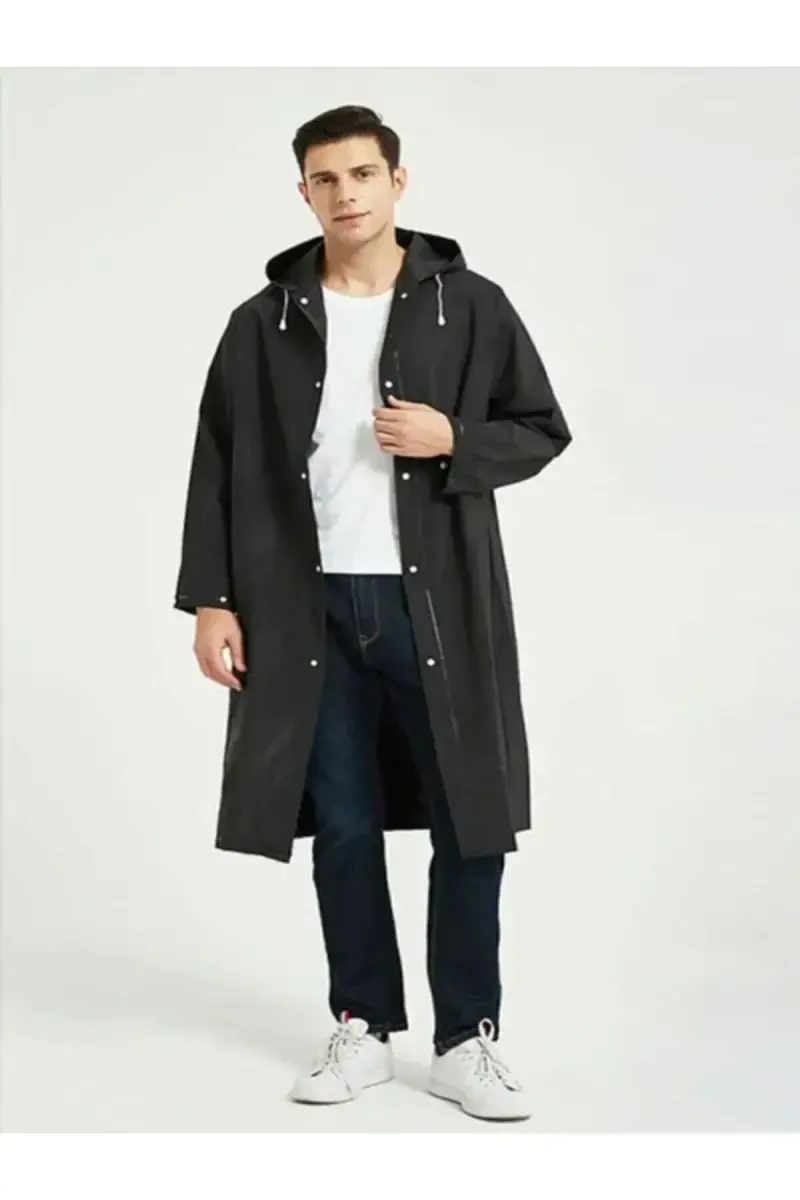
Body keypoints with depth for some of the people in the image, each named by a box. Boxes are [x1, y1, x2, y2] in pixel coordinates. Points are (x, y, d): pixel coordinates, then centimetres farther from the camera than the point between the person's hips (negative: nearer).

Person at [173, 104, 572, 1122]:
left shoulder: (470, 306, 1)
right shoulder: (263, 324, 5)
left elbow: (543, 430, 6)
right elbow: (219, 467, 6)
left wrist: (454, 443, -12)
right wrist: (210, 600, 0)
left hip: (439, 602, -1)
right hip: (312, 605, 2)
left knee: (469, 823, 1)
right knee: (343, 828, 8)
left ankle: (467, 1041, 14)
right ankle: (364, 1028, 22)